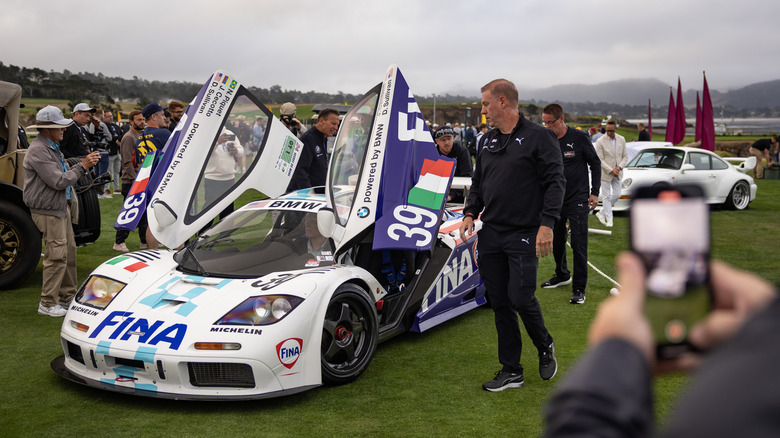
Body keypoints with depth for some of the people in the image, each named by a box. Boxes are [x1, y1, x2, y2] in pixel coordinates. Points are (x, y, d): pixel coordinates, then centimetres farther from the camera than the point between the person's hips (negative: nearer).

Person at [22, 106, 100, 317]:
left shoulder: (52, 146, 15)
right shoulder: (38, 150, -19)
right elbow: (58, 181, -23)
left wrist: (84, 164, 7)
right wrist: (82, 167, -16)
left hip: (61, 207, 10)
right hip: (48, 211, -10)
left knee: (69, 251, 14)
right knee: (57, 255, -8)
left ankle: (67, 297, 25)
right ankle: (47, 303, 1)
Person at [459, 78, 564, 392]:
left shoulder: (538, 137, -5)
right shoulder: (487, 141, 15)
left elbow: (555, 183, -9)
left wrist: (547, 224, -18)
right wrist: (470, 214, 5)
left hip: (524, 236, -6)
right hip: (490, 234, 6)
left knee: (520, 298, -10)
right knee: (499, 302, 7)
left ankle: (545, 347, 22)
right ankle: (511, 371, 17)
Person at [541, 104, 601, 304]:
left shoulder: (579, 137, -8)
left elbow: (595, 164, 0)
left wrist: (594, 192, -4)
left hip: (578, 200, -4)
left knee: (578, 244, -6)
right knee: (556, 241, 14)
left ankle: (579, 289, 1)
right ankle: (562, 275, 37)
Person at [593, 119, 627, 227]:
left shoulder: (621, 139, 3)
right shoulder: (600, 141, -12)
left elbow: (625, 156, 8)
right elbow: (600, 160, -13)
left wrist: (619, 167, -10)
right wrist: (611, 170, -18)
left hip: (617, 173, 5)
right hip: (605, 173, -5)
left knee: (617, 195, 7)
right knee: (606, 196, 0)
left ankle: (602, 213, 23)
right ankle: (609, 219, 7)